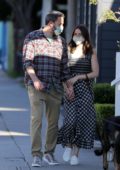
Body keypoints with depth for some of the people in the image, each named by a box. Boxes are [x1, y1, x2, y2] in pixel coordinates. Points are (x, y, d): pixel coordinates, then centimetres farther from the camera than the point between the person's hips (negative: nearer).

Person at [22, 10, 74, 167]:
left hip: (55, 88, 5)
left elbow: (64, 66, 19)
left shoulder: (61, 42, 14)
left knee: (53, 121, 4)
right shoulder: (32, 37, 0)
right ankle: (36, 155, -14)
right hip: (36, 87, -5)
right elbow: (27, 61, -7)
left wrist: (69, 86, 10)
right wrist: (35, 79, -20)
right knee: (37, 119, -13)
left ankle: (49, 153, 15)